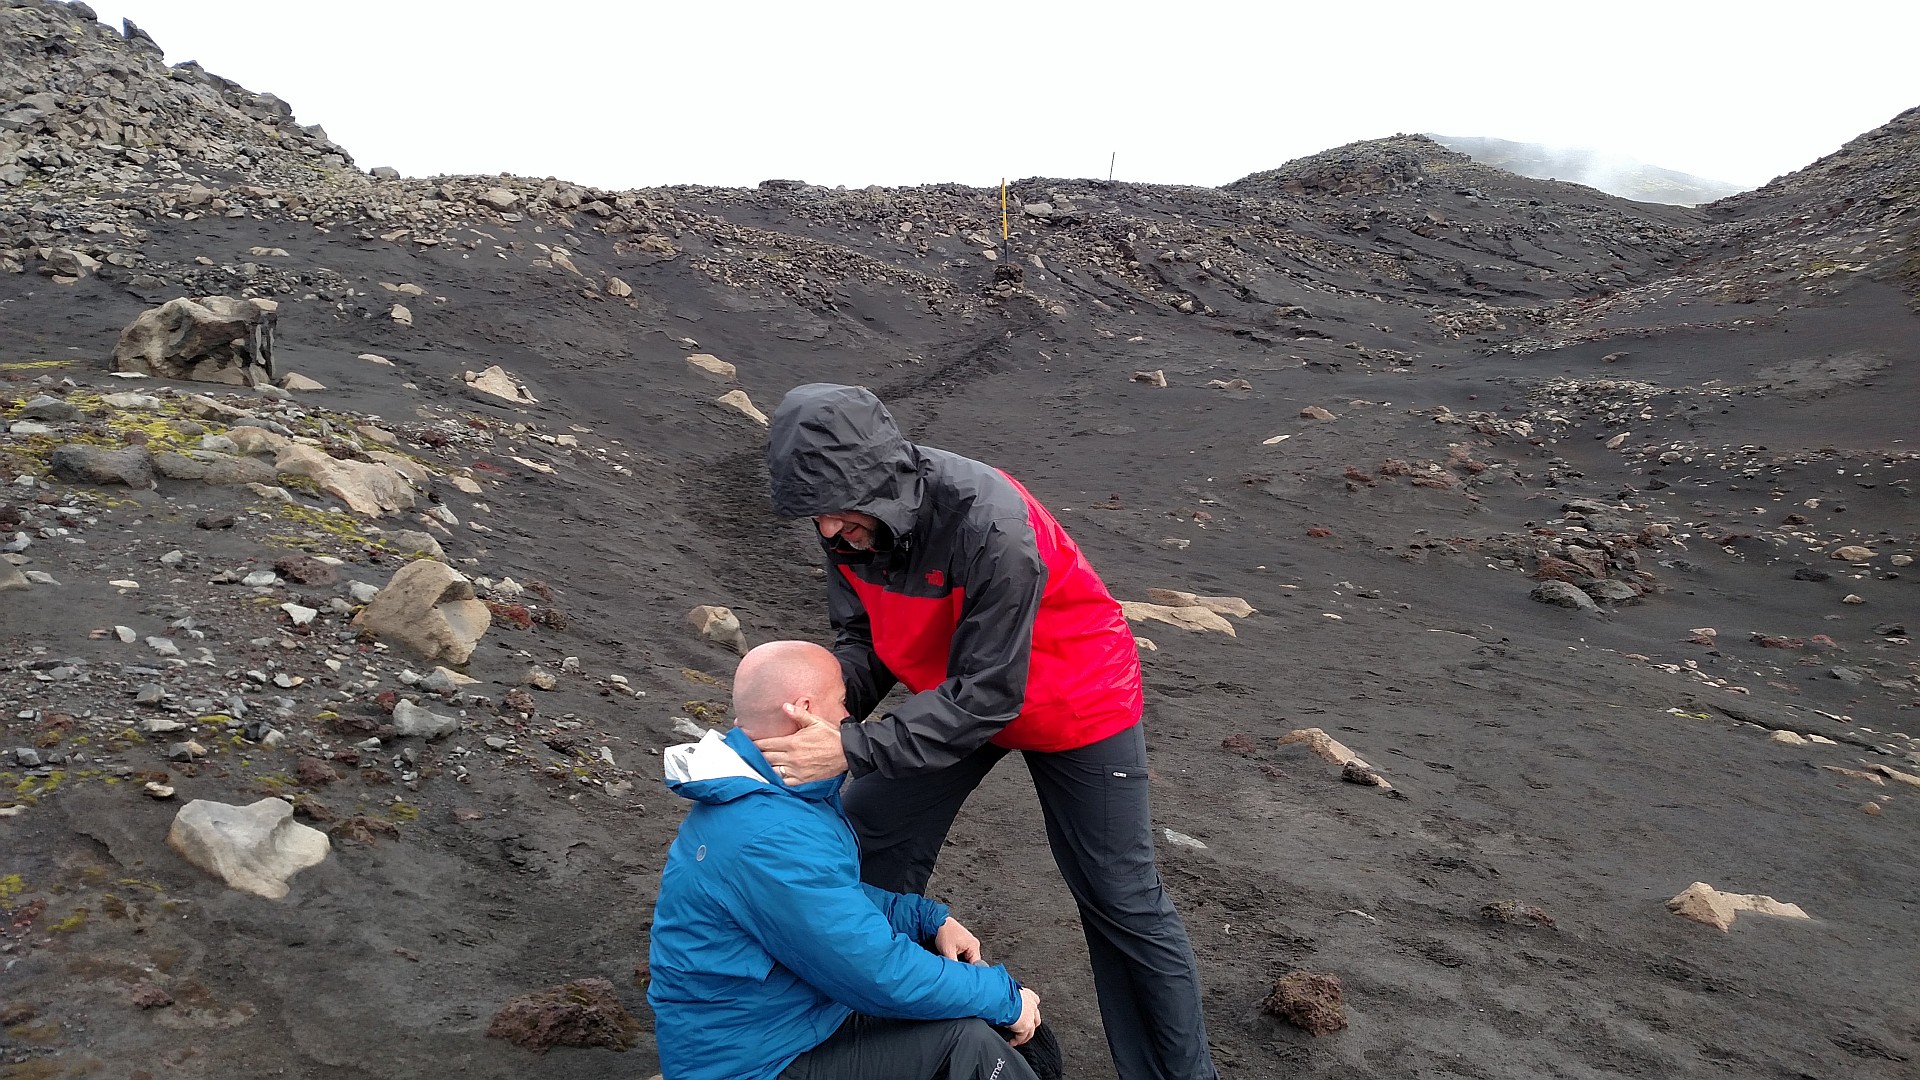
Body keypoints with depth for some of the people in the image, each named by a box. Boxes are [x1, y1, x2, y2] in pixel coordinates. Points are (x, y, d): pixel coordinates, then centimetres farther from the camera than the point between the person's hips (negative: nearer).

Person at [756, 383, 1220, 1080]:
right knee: (870, 844, 8)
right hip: (956, 692, 7)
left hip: (1073, 702, -6)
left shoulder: (990, 526, -40)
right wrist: (819, 708, -27)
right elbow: (862, 639, -6)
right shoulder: (852, 520, -17)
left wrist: (852, 749, -39)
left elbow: (985, 697, -36)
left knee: (1120, 902, 5)